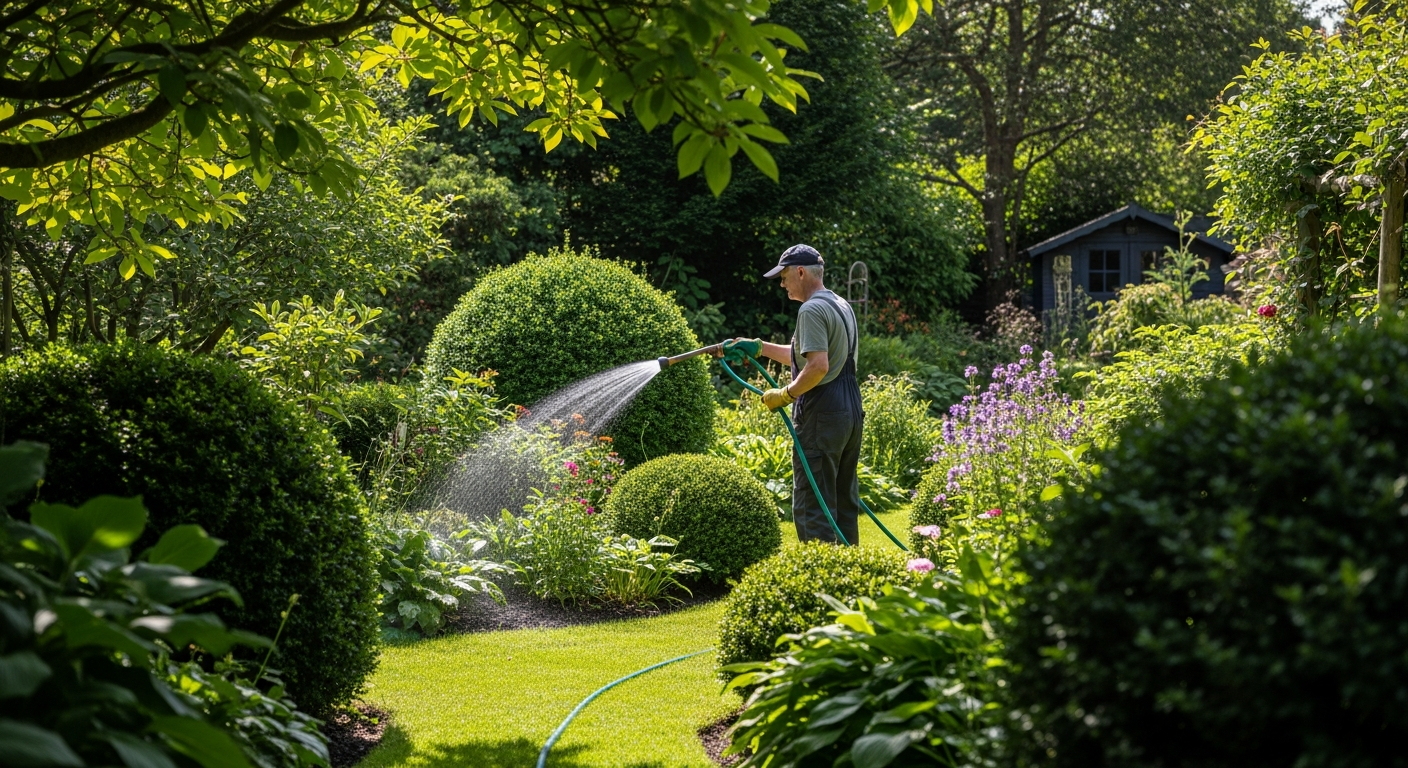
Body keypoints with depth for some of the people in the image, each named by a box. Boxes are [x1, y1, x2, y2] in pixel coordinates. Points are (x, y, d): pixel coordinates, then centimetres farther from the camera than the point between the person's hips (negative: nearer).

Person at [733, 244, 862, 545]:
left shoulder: (812, 310, -13)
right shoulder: (842, 306, 19)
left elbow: (818, 366, -24)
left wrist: (786, 395, -14)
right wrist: (759, 347, 28)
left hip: (822, 415, -10)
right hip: (851, 411, 10)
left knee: (812, 506, -7)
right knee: (844, 502, 13)